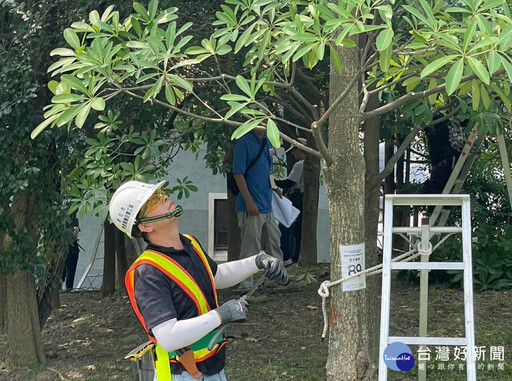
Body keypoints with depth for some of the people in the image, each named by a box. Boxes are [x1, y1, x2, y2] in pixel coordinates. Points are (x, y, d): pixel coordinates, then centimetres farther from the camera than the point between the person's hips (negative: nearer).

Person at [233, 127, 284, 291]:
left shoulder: (267, 140, 11)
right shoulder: (244, 141, -13)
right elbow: (238, 173, -16)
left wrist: (274, 187, 19)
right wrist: (249, 201, -20)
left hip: (267, 205, 9)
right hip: (251, 207, -9)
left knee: (274, 243, 18)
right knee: (250, 247, -4)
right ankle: (246, 284, 5)